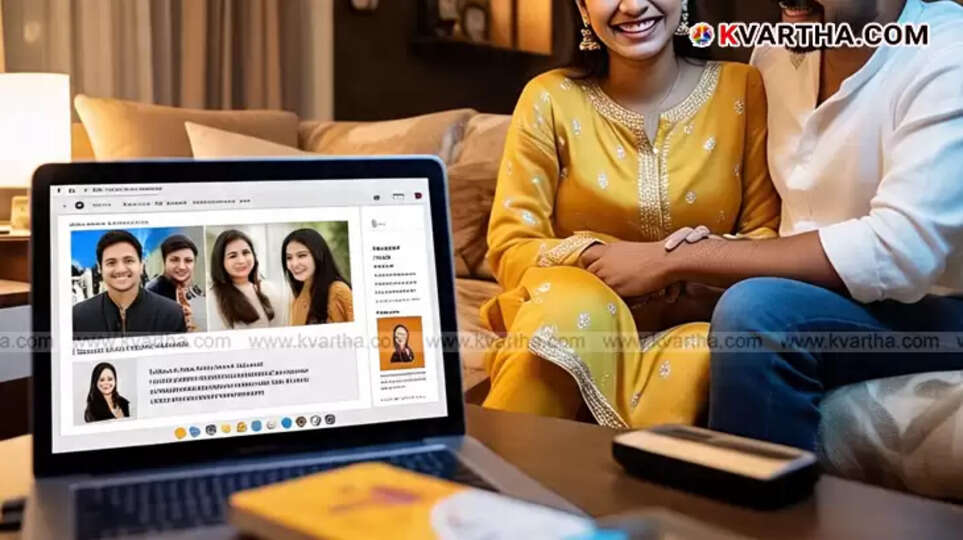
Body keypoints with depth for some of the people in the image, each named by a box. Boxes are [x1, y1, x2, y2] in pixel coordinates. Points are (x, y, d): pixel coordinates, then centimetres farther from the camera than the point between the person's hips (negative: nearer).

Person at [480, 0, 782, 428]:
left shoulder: (741, 89, 1)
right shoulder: (551, 98, -2)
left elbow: (768, 236, 0)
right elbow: (509, 250, -4)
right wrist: (595, 256, -23)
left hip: (690, 323, 1)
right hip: (568, 327, 0)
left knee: (696, 361, -33)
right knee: (574, 301, -33)